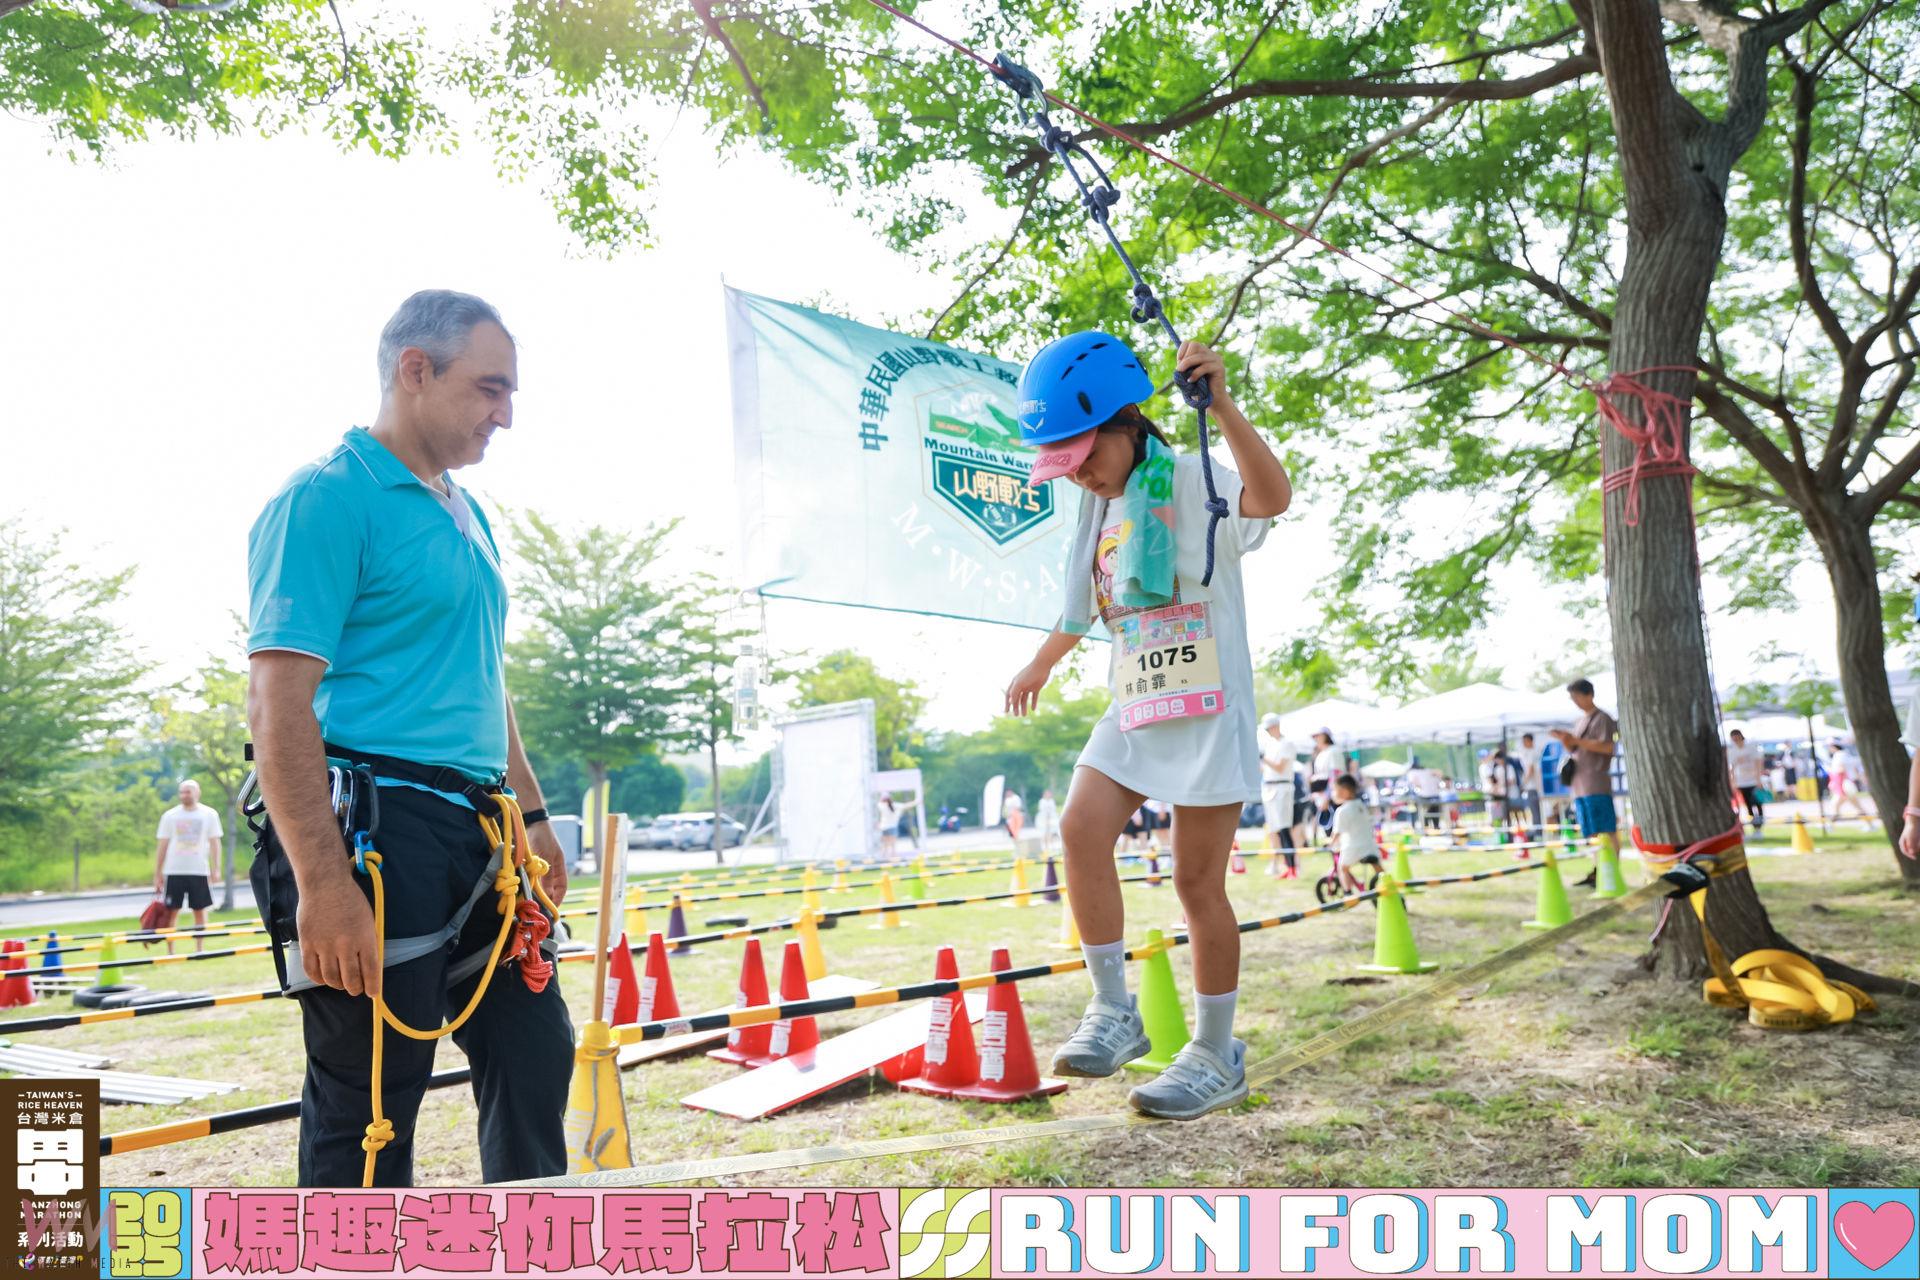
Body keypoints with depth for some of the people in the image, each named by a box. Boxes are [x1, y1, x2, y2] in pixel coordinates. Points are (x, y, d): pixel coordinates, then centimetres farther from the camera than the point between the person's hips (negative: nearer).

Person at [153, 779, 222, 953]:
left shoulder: (209, 815, 2)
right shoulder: (170, 815, 3)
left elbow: (215, 844, 3)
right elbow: (162, 846, 6)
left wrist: (215, 870, -5)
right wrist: (157, 874, 3)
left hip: (200, 871, 0)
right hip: (173, 872, 0)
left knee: (200, 910, 4)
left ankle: (200, 950, 13)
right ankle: (170, 951, 7)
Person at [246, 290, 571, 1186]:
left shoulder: (467, 517, 18)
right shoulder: (327, 498, -9)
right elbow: (279, 699, -16)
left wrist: (531, 817, 21)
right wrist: (320, 881, -22)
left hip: (478, 838, 9)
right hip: (372, 827, -9)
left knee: (535, 1057, 14)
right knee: (368, 1111, 1)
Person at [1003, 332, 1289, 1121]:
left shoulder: (1193, 486, -10)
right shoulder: (1101, 508, 12)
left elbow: (1272, 497, -32)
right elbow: (1086, 604, 28)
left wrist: (1222, 407, -43)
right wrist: (1041, 665, 40)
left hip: (1208, 708, -7)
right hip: (1134, 707, 7)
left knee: (1198, 882, -4)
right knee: (1080, 829, -13)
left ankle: (1217, 1056, 11)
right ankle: (1113, 1012, -2)